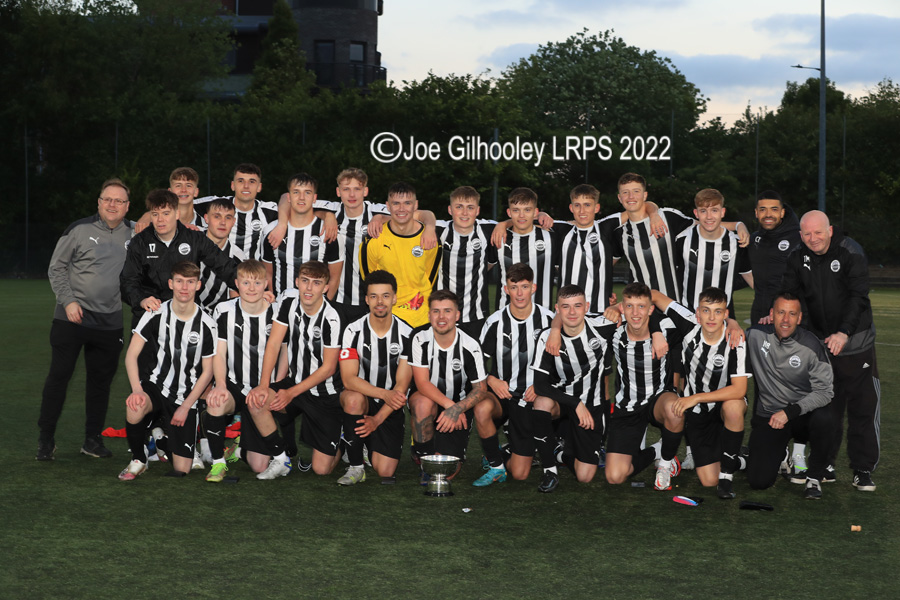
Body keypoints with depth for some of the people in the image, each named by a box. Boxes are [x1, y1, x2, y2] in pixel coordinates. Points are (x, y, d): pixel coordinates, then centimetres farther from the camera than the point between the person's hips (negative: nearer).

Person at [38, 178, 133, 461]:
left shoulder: (134, 234, 6)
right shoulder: (80, 230, -3)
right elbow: (56, 268, 0)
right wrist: (68, 300, -9)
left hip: (110, 322, 3)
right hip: (71, 318, -3)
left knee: (101, 380, 7)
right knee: (58, 376, 0)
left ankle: (93, 439, 19)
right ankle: (46, 438, 10)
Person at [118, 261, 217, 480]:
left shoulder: (206, 325, -7)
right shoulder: (156, 314, -6)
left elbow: (207, 372, 0)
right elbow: (131, 355, -8)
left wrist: (186, 406, -8)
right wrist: (137, 390, -24)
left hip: (185, 398, 0)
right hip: (156, 385, 0)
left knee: (181, 469, -4)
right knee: (134, 408, -38)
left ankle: (165, 436, 31)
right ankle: (138, 461, -9)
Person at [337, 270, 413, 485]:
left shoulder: (406, 335, -9)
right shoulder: (354, 331, -10)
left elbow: (402, 386, -9)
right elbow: (348, 379, -18)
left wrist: (377, 420, -19)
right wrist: (384, 394, -33)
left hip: (390, 408, 1)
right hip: (361, 398, -1)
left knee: (385, 472, -11)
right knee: (354, 398, -38)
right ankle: (355, 466, -21)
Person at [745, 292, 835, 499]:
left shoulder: (811, 346, -14)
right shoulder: (756, 335, -10)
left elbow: (824, 391, -13)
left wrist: (790, 412, -25)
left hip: (804, 412, -1)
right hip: (767, 415, 1)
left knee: (823, 418, -37)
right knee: (758, 481, -15)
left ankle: (815, 476, -9)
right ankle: (779, 452, 23)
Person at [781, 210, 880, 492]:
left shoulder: (851, 253, -13)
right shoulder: (799, 259, 1)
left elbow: (858, 296, -21)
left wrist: (844, 332, -34)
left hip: (856, 343, -3)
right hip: (819, 343, 4)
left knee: (863, 408, -3)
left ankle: (863, 470, 5)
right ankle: (825, 465, 18)